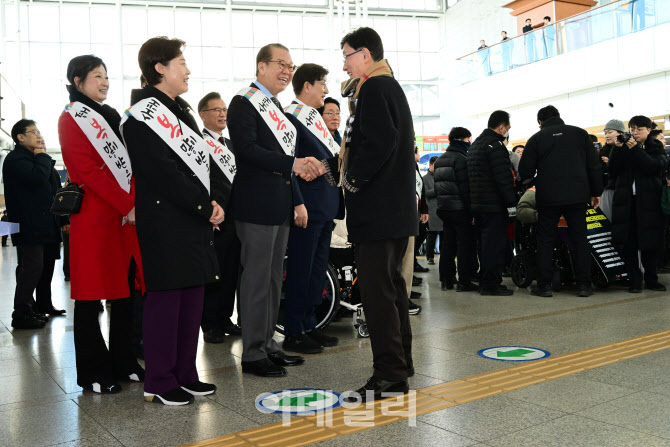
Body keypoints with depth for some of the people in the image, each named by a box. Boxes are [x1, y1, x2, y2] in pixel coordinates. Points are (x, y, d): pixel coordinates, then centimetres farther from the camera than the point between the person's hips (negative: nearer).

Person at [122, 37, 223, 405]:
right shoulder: (143, 115, -10)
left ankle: (185, 375, 22)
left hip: (196, 220, 9)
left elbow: (200, 160, 17)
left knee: (192, 296, 11)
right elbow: (163, 172, -18)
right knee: (165, 298, -2)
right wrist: (205, 208, -13)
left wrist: (214, 203, 2)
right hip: (166, 225, -9)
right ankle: (158, 383, 10)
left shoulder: (179, 110, 18)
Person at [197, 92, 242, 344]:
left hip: (235, 218, 7)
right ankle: (210, 325, 11)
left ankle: (225, 318, 24)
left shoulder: (231, 145, 20)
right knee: (213, 273, 0)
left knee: (231, 273, 12)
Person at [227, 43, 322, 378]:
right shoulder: (244, 103, -7)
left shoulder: (276, 107, 21)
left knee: (273, 278, 13)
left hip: (280, 206, 9)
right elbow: (247, 149, -20)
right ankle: (253, 354, 6)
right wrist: (293, 164, -25)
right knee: (257, 278, -4)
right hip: (256, 205, -9)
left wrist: (297, 200, 18)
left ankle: (268, 344, 24)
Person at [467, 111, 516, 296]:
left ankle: (484, 282, 20)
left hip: (477, 203, 10)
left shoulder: (475, 145, 19)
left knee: (485, 243, 15)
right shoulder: (495, 145, -13)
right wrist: (512, 201, -15)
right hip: (494, 204, -10)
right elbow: (503, 177, -20)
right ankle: (491, 284, -3)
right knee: (495, 244, -5)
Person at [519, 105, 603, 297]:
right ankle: (584, 285, 9)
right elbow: (594, 165, 7)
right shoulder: (580, 133, 8)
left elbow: (524, 172, -2)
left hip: (548, 197, -2)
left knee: (545, 241, 6)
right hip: (577, 196, 2)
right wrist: (596, 192, 13)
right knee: (579, 239, 9)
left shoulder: (536, 139, 1)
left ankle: (544, 285, 4)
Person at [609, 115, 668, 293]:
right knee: (629, 242, -1)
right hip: (627, 200, 1)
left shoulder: (656, 148, 8)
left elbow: (655, 167, -11)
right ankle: (634, 280, 5)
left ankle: (651, 279, 14)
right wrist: (618, 148, -9)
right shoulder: (624, 147, 13)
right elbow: (613, 170, 1)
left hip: (649, 200, -1)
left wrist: (635, 149, -14)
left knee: (650, 242, 2)